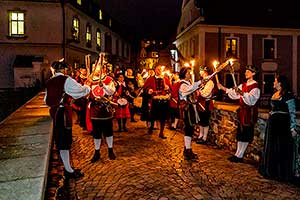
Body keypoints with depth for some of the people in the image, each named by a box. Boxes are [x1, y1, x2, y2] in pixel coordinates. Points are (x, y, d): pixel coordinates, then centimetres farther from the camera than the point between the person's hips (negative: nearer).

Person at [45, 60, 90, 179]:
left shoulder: (49, 82, 11)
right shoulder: (66, 80, -11)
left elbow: (47, 100, 17)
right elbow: (81, 90, -8)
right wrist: (88, 88, 12)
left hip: (55, 111, 8)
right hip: (63, 112, -8)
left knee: (62, 139, 15)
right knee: (64, 140, -3)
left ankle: (68, 168, 27)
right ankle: (68, 171, 7)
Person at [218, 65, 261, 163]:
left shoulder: (255, 86, -12)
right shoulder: (244, 85, 14)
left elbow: (251, 99, -27)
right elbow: (234, 93, 13)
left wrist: (242, 93, -42)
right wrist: (223, 88, 6)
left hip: (250, 112, -8)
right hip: (242, 111, 8)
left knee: (245, 134, -1)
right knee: (240, 132, 10)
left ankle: (239, 156, 7)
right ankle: (238, 154, 19)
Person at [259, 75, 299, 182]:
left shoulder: (288, 95, -12)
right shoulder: (275, 94, 11)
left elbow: (292, 112, -13)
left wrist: (292, 128, -16)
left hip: (282, 125, -8)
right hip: (272, 123, 8)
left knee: (282, 149, 2)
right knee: (271, 148, 15)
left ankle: (283, 173, 17)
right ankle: (272, 170, 30)